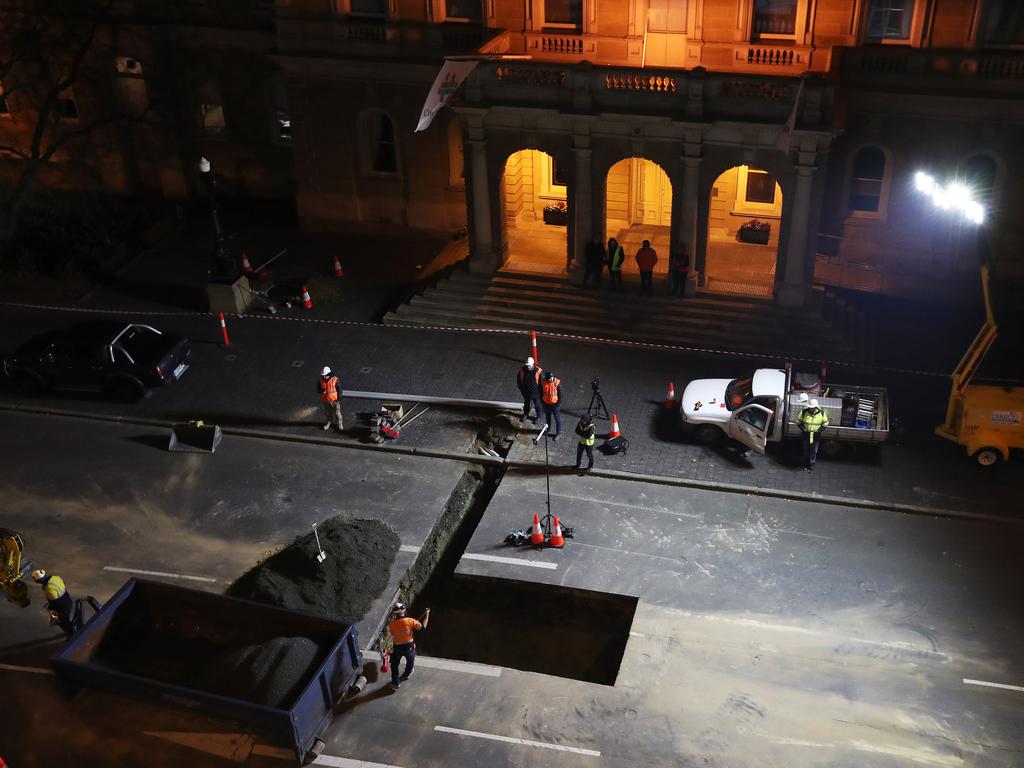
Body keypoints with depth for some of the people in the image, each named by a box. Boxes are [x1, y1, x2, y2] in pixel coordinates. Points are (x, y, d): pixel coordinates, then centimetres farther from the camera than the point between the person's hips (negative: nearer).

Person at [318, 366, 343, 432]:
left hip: (334, 400, -4)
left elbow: (339, 390, -11)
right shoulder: (321, 381, -8)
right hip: (326, 401, 4)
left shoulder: (335, 380, -19)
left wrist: (339, 399, -9)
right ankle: (329, 423, 40)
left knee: (336, 412, 9)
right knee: (328, 412, 20)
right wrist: (322, 391, -22)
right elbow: (318, 389, 2)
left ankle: (339, 423, 26)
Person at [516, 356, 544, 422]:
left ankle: (538, 417, 41)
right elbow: (518, 379, -1)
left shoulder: (538, 371, -26)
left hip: (535, 392, -3)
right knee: (526, 403, 26)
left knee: (537, 405, 19)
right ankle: (526, 414, 52)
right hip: (526, 392, 3)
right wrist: (521, 388, 2)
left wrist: (540, 392, -10)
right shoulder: (522, 369, -19)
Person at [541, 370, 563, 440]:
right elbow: (541, 393, 3)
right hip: (546, 404, 3)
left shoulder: (557, 383, -22)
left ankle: (557, 433, 27)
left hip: (555, 404, -3)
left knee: (557, 419, 11)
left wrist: (558, 404, -15)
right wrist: (542, 402, 3)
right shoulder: (543, 383, -13)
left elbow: (560, 394, -14)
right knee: (547, 417, 25)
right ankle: (547, 429, 49)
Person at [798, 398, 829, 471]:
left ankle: (811, 466, 15)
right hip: (806, 435, 0)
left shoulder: (821, 413, -6)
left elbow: (825, 423, 7)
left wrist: (819, 430, -4)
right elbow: (799, 421, 6)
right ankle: (805, 465, 24)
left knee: (814, 451, 4)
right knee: (806, 451, 10)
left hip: (816, 436, 0)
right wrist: (803, 429, -6)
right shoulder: (804, 412, -8)